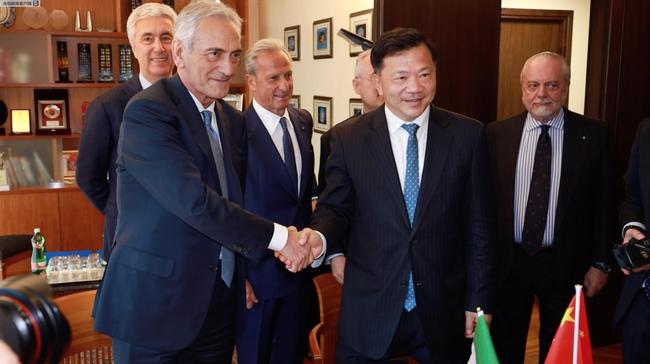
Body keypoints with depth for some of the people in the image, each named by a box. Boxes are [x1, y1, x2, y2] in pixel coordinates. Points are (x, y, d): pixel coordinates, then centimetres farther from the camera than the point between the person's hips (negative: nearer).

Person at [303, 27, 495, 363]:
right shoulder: (348, 138, -4)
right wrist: (318, 236, -21)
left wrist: (478, 301, 1)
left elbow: (477, 226, 0)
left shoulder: (467, 134, -3)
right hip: (369, 312, 0)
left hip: (444, 312, 1)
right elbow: (335, 208, 2)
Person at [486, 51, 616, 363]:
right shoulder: (497, 134, 0)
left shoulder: (593, 135, -3)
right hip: (507, 262, 1)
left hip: (566, 265, 0)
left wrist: (600, 263, -2)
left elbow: (604, 203, 0)